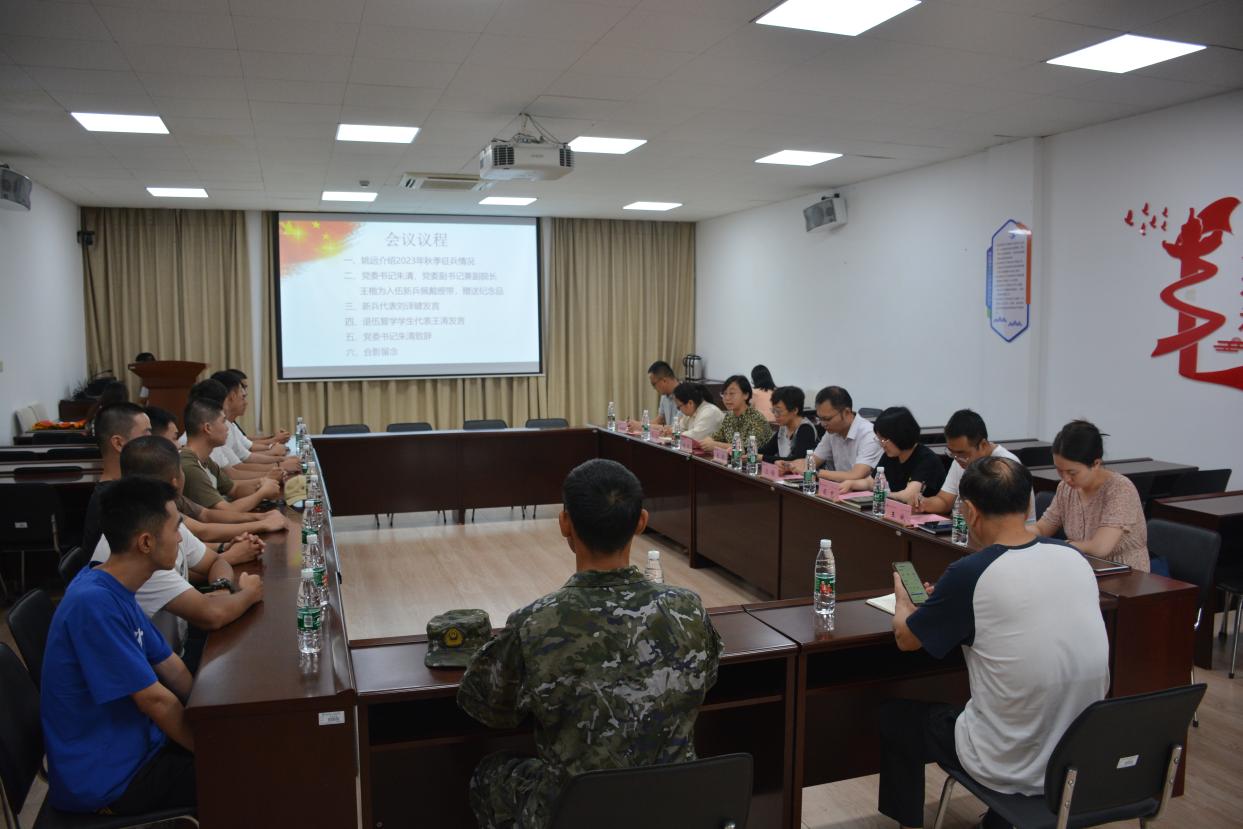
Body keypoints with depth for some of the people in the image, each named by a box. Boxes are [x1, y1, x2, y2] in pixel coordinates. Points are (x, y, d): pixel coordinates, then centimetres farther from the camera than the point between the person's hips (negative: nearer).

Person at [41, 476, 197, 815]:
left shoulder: (116, 590, 1)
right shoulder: (94, 603, -28)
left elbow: (168, 665, 8)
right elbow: (155, 700, -23)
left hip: (130, 744, 9)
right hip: (106, 778, -9)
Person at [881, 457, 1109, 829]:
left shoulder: (969, 573, -21)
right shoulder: (1074, 558, -4)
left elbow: (905, 637, -3)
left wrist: (902, 600, 18)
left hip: (1014, 766, -6)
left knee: (896, 715, 17)